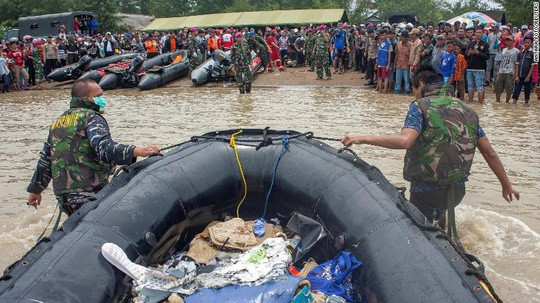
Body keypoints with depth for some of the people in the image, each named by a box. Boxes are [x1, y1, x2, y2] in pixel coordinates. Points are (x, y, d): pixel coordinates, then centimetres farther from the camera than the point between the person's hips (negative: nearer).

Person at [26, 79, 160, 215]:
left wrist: (35, 189, 36)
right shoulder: (91, 118, -4)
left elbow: (44, 160, 27)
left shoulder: (58, 122, 22)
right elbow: (104, 147, -24)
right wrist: (137, 151, -36)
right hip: (90, 194, -8)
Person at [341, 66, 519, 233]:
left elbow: (404, 140, -28)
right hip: (458, 189, 6)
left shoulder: (420, 106, -8)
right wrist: (506, 185, 17)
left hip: (426, 189, -6)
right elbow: (490, 153, 8)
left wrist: (362, 139, -26)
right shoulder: (466, 110, 9)